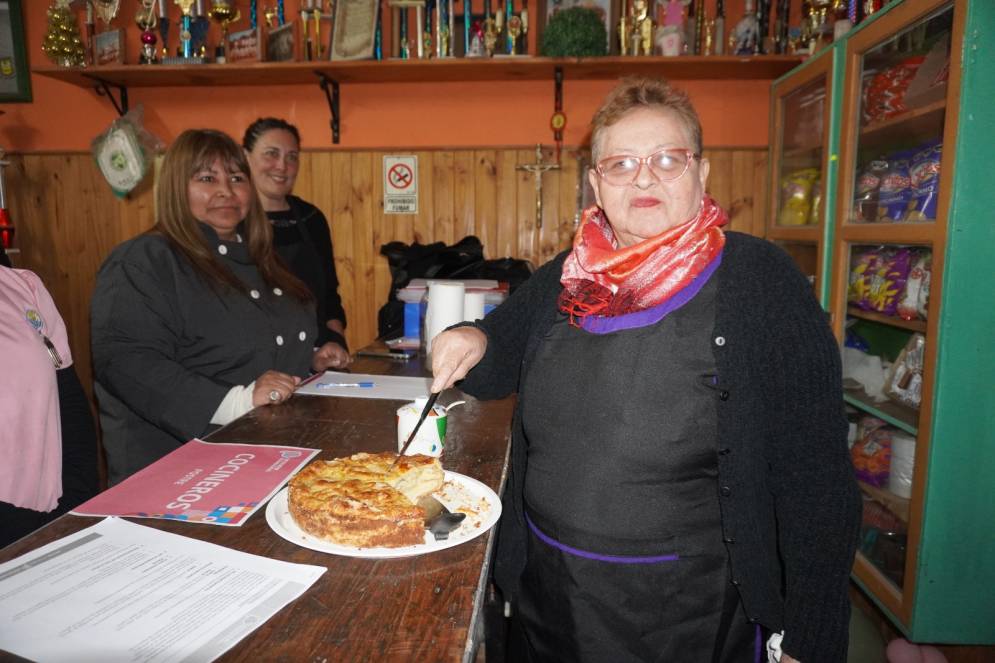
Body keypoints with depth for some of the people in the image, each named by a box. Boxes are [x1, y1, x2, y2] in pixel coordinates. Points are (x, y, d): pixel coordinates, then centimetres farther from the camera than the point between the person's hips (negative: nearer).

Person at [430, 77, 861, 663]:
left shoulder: (759, 279, -13)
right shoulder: (560, 280, -1)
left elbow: (815, 476, -12)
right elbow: (502, 367, 15)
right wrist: (471, 344, -8)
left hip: (690, 614, -3)